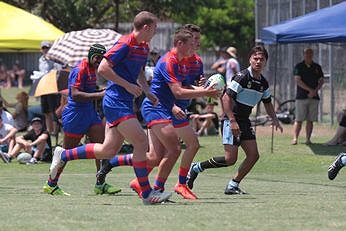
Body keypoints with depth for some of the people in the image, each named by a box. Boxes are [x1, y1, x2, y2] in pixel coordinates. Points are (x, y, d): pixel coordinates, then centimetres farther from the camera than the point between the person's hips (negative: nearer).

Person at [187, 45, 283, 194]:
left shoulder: (263, 83, 9)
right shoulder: (242, 77, -15)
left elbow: (267, 103, 25)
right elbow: (226, 98, -19)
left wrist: (275, 120, 9)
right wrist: (232, 121, -25)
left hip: (245, 122, 8)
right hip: (232, 122, -8)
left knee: (253, 155, -2)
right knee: (230, 159, -14)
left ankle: (233, 186, 8)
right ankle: (197, 168, 2)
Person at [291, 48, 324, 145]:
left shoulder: (317, 67, 12)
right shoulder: (299, 67, 3)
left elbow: (321, 81, 8)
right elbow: (298, 81, -7)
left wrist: (315, 91, -10)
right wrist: (310, 90, -14)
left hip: (314, 97, 3)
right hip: (301, 97, -3)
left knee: (310, 120, 2)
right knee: (298, 120, -6)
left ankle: (308, 139, 4)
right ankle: (295, 138, -8)